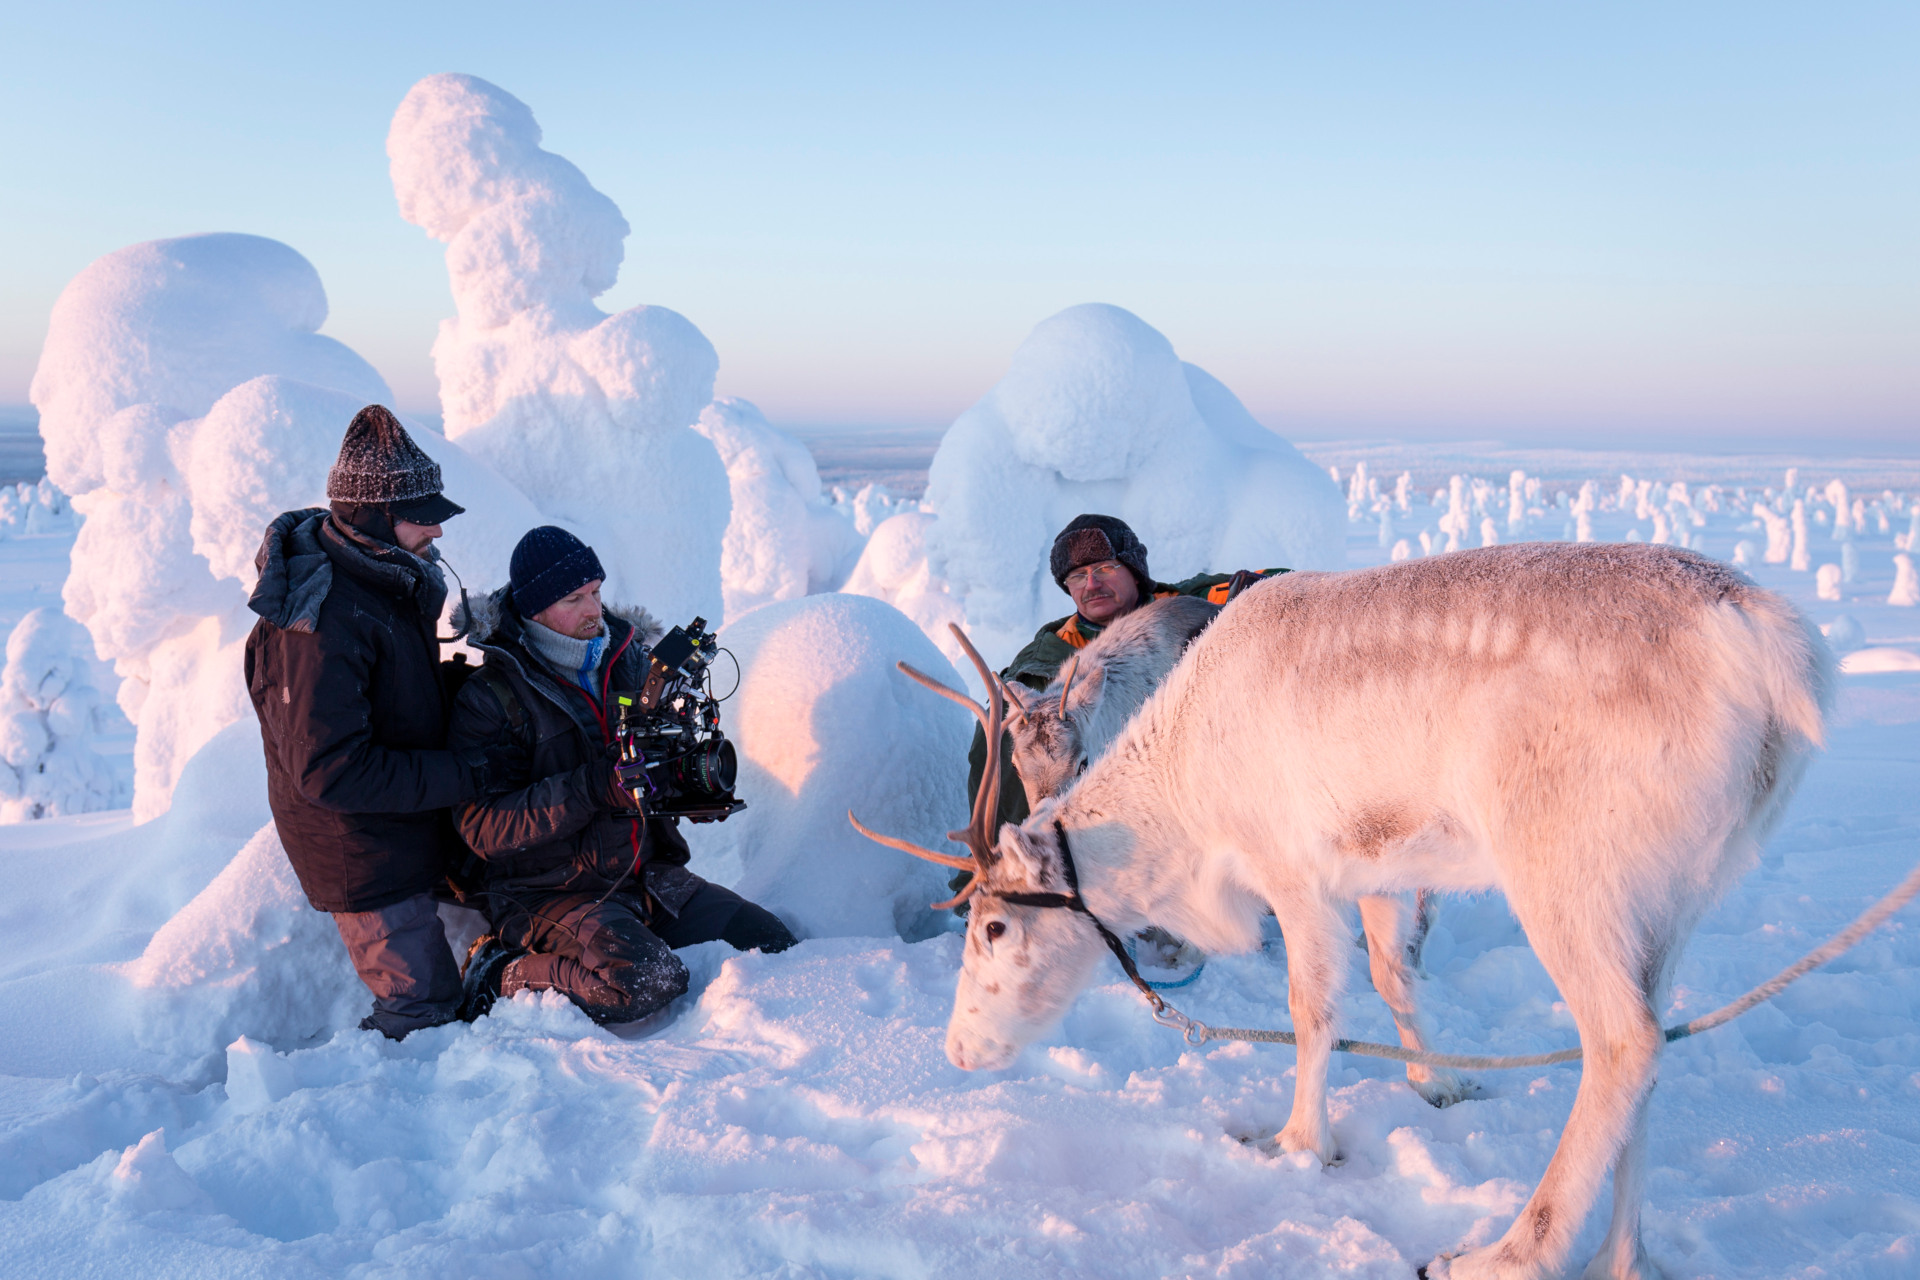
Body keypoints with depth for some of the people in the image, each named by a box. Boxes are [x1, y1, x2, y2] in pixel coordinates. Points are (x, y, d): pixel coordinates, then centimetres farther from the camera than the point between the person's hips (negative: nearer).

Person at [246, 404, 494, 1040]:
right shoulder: (317, 626, -28)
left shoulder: (392, 580, 2)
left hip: (407, 837, 9)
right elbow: (330, 772, -30)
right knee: (424, 1009, 0)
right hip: (364, 857, -9)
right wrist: (467, 775, -26)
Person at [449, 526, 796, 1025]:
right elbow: (483, 827, -18)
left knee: (770, 942, -5)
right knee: (649, 982, -30)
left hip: (645, 872, 7)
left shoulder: (625, 659, 8)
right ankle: (502, 973, -6)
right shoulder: (489, 698, -10)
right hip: (549, 891, -7)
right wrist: (591, 788, -28)